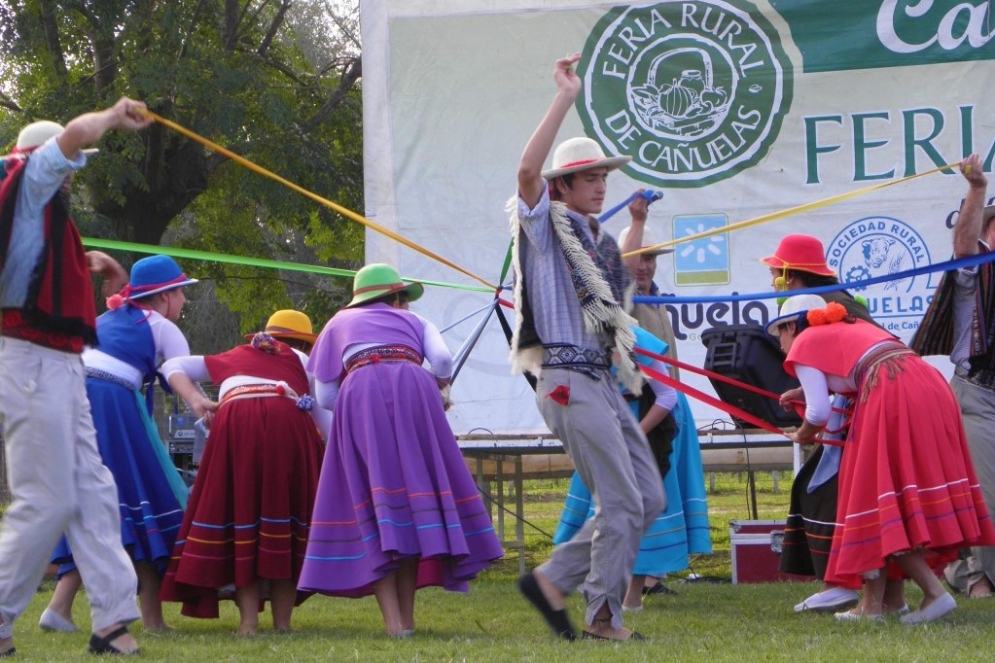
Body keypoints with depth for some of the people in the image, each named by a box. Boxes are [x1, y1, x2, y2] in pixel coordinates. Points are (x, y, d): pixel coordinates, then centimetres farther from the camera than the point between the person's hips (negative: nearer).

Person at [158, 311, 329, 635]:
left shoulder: (230, 359, 37)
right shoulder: (299, 360, 31)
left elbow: (172, 367, 34)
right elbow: (325, 416, 25)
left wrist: (196, 401, 18)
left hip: (235, 421, 1)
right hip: (288, 422, -1)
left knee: (239, 508, 5)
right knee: (286, 509, 7)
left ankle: (249, 620, -3)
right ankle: (282, 621, 6)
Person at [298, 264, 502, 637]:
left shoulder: (339, 324, 30)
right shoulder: (413, 321, 30)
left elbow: (324, 396, 21)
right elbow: (442, 358, 9)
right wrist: (437, 388, 29)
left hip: (359, 396, 0)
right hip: (412, 386, 1)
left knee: (373, 507, -4)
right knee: (414, 490, 6)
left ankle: (393, 621, -15)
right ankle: (407, 618, 4)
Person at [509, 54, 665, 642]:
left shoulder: (598, 244, 22)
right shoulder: (546, 227, -1)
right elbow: (528, 169, -22)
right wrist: (566, 98, -22)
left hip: (602, 382, 9)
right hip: (568, 378, -9)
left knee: (649, 498, 6)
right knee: (622, 501, -11)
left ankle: (554, 581, 10)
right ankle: (604, 616, 0)